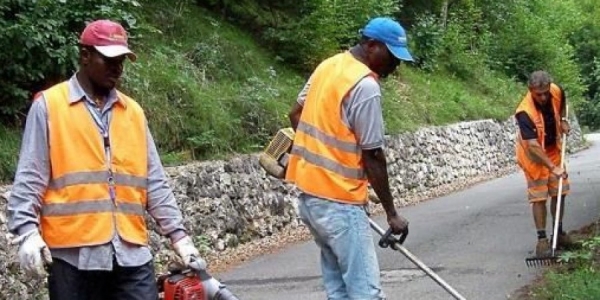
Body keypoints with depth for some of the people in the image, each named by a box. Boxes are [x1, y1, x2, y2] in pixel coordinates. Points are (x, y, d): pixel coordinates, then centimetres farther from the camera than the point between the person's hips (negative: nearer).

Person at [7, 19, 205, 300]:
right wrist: (27, 231, -15)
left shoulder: (134, 112, 14)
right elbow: (29, 180, -3)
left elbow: (154, 183, 14)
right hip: (73, 252, -4)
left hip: (132, 252, 4)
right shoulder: (48, 106, 1)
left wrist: (178, 234, 8)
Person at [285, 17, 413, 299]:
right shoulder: (366, 86, -18)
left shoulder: (328, 66, 8)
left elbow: (295, 114, 20)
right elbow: (373, 157, -16)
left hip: (309, 191, 9)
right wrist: (391, 212, -7)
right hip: (337, 201, -9)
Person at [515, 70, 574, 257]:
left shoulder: (556, 91, -18)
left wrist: (563, 120, 0)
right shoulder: (525, 112, -35)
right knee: (539, 196, -7)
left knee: (559, 192, 11)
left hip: (554, 150, 6)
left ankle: (559, 233, 25)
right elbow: (533, 146, -40)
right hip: (534, 155, -6)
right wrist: (553, 167, -45)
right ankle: (542, 239, 1)